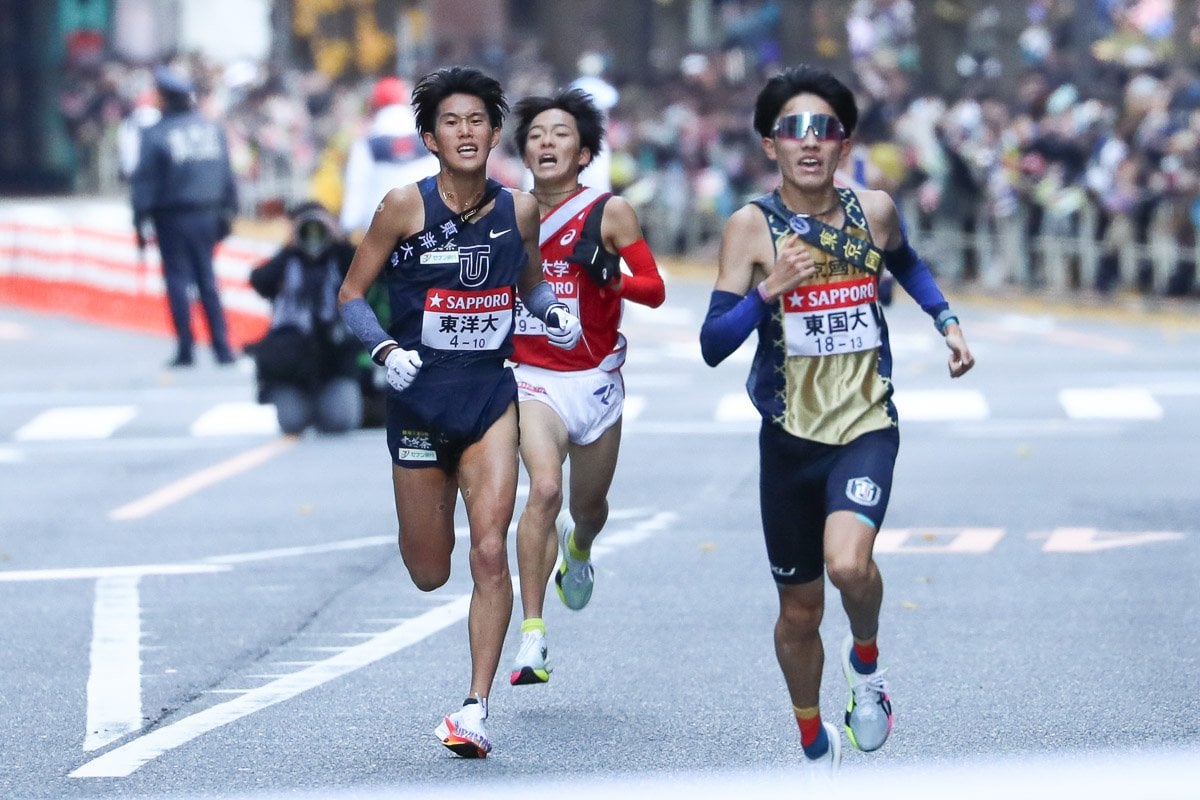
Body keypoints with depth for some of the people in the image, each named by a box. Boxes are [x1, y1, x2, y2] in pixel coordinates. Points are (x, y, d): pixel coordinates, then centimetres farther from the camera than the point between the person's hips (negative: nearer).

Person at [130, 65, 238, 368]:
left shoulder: (155, 135, -10)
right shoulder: (213, 129, 5)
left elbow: (143, 181, -9)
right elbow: (228, 175, 9)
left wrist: (140, 222, -5)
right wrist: (227, 212, 16)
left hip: (173, 217, -4)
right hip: (208, 214, 4)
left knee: (178, 279, 1)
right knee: (207, 279, 10)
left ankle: (186, 349, -1)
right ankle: (222, 347, 6)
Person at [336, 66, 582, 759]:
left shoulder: (520, 209, 1)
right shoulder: (405, 207, -8)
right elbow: (353, 294, -1)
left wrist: (556, 313, -2)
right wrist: (386, 349, -19)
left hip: (491, 395, 1)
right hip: (420, 397, -1)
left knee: (490, 552, -15)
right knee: (429, 574, 9)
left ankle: (477, 709, -9)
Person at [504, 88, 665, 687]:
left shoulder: (610, 213, -4)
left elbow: (654, 289, -8)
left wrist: (609, 280, -25)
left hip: (595, 379, 1)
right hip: (532, 378, -1)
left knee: (589, 507, 16)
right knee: (545, 488, -25)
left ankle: (578, 549, 57)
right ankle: (532, 637, -24)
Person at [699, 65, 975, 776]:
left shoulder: (874, 211, -2)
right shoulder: (752, 226, -8)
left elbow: (907, 264, 24)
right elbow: (713, 344, -13)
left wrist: (947, 320, 13)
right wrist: (769, 290, -26)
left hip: (866, 428, 0)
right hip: (791, 437, 0)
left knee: (848, 563, -28)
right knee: (800, 611, 11)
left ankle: (867, 661, 4)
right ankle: (816, 749, 35)